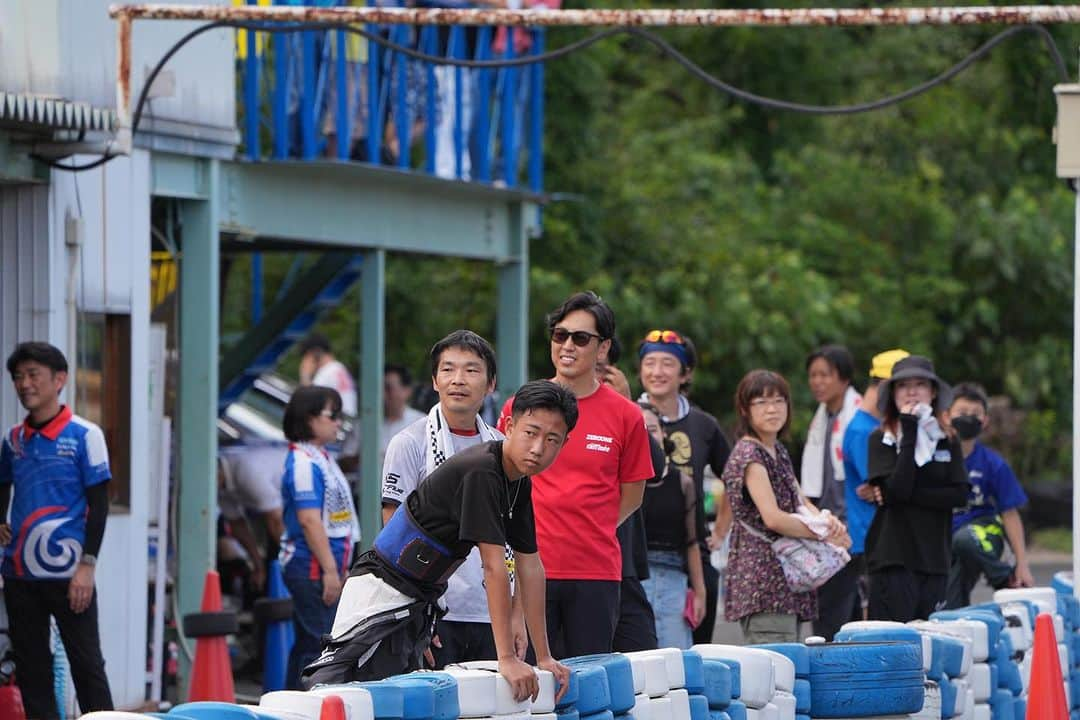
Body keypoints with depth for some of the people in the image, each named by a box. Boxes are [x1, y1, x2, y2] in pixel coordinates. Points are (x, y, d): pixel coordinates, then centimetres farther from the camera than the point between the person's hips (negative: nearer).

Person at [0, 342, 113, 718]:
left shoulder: (84, 436, -4)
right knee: (30, 666, 7)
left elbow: (98, 504, -6)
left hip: (67, 573, -5)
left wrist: (87, 565, -12)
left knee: (86, 664, -3)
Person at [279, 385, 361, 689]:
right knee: (318, 644, -10)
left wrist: (338, 568, 23)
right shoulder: (303, 462, -15)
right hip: (312, 569, -11)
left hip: (323, 569, 11)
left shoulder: (321, 459, 17)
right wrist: (330, 570, -20)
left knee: (307, 646, 13)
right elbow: (309, 520, -20)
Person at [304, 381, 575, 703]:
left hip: (418, 602, 10)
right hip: (382, 592, -10)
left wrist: (544, 657, 8)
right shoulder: (480, 471, -23)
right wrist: (508, 659, -26)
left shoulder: (519, 483, 6)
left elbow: (530, 567, 10)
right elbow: (494, 567, -25)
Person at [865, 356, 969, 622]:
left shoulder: (947, 441, 12)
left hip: (935, 558, 4)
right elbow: (896, 489, -14)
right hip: (893, 558, -4)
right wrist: (910, 433, -11)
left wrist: (909, 496, -10)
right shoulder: (880, 439, 1)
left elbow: (959, 495, 0)